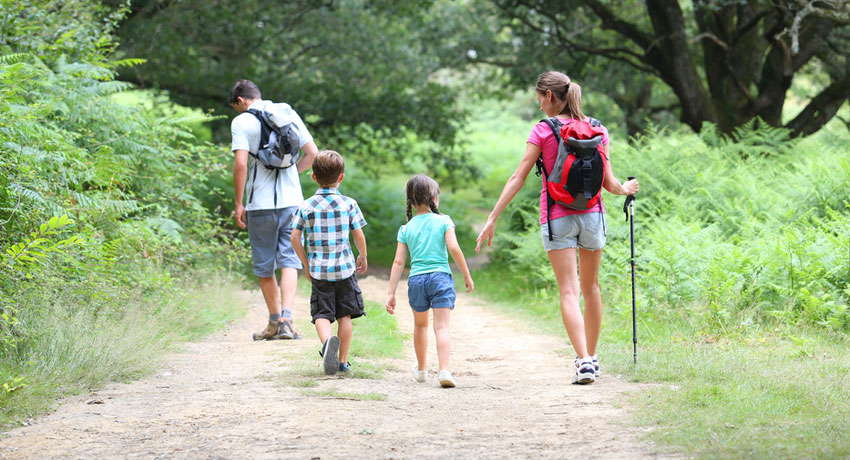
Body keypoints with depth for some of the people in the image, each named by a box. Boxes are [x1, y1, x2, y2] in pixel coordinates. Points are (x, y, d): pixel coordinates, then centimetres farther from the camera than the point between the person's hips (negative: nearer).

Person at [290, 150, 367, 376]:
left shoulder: (306, 206, -1)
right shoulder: (349, 204, -3)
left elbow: (295, 237, -3)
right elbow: (359, 236, -2)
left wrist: (306, 264, 10)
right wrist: (363, 257, 17)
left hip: (319, 270, 0)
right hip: (344, 268, 0)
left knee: (322, 314, 1)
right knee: (345, 315, 11)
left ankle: (328, 341, -31)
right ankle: (343, 361, 14)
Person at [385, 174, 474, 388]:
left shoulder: (406, 229, 8)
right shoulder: (443, 221, 1)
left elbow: (398, 262, 5)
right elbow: (454, 248, -9)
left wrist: (391, 293, 5)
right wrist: (467, 275, 0)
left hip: (416, 280, 3)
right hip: (440, 276, -3)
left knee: (420, 324, 22)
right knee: (442, 326, -7)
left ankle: (421, 369, 37)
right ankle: (444, 370, -24)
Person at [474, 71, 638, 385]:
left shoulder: (543, 131, -6)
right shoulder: (597, 130, 4)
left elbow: (518, 178, -8)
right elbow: (608, 183, 3)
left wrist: (492, 219, -5)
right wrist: (626, 190, 27)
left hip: (556, 217, -3)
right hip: (592, 214, 3)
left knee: (569, 291, -6)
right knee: (591, 288, 18)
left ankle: (583, 361, -20)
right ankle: (591, 357, 28)